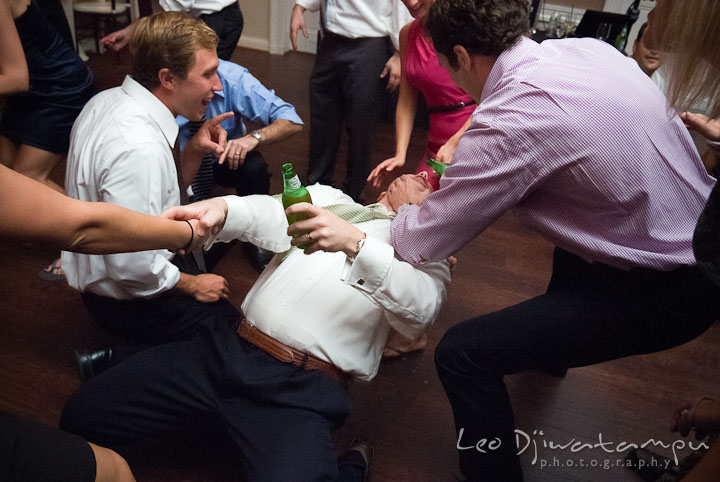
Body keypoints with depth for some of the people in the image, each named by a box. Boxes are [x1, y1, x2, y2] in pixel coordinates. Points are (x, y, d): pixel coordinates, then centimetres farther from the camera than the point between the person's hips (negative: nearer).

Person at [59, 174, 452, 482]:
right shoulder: (329, 198, 18)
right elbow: (268, 215, -1)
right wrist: (218, 207, -24)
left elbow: (419, 310, -12)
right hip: (228, 346, 4)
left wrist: (355, 242, -26)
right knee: (82, 414, -2)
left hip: (303, 387, -3)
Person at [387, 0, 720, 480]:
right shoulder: (588, 47, -1)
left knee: (462, 352, -12)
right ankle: (550, 353, 62)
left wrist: (407, 205, 6)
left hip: (666, 289, -9)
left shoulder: (509, 121, -25)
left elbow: (420, 246, -16)